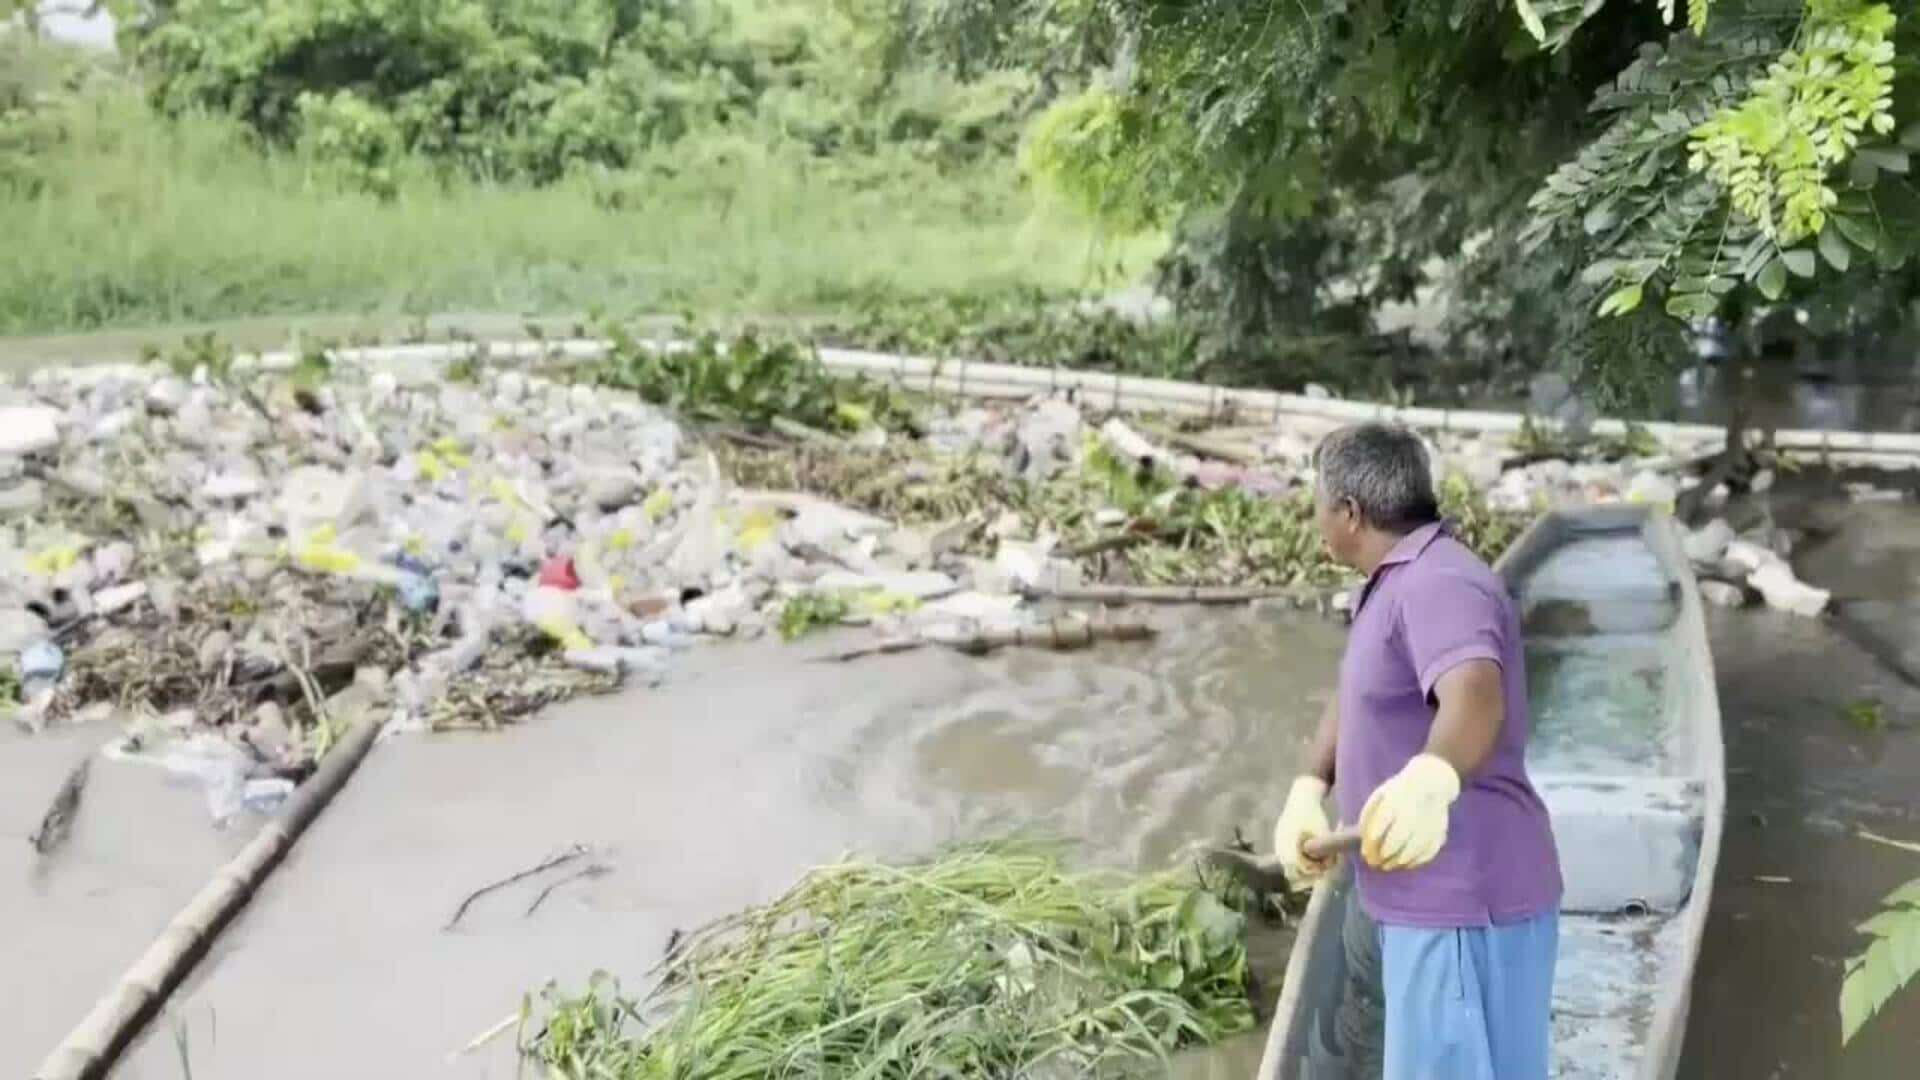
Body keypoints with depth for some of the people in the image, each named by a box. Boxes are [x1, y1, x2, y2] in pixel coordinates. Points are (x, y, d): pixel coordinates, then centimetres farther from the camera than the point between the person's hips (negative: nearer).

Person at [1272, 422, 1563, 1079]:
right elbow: (1355, 696, 20)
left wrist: (1430, 780, -60)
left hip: (1465, 906, -10)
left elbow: (1476, 698, -39)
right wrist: (1308, 790, 1)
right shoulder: (1396, 584, 13)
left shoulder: (1439, 584, -21)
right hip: (1437, 901, 11)